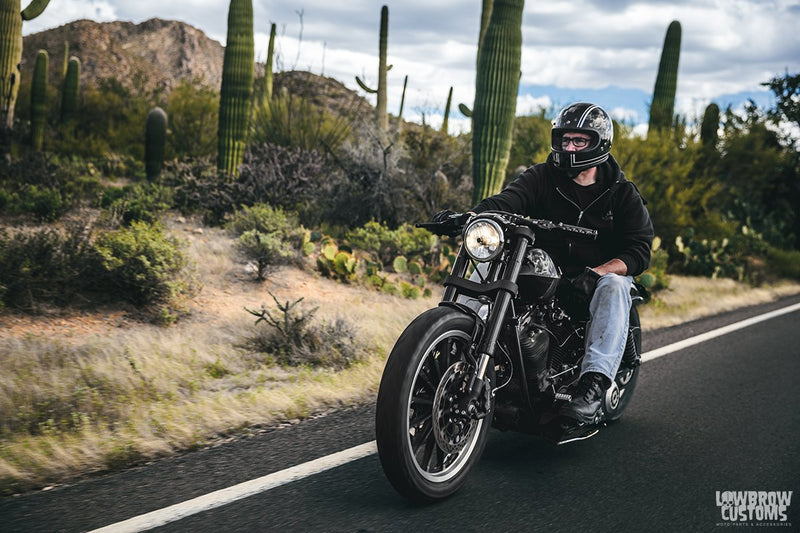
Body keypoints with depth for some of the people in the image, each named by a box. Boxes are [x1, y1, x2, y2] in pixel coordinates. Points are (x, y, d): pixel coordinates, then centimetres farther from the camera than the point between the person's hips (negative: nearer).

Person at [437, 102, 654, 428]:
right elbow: (507, 200, -15)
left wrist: (596, 272, -26)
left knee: (613, 286, -36)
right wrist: (468, 216, -38)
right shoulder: (542, 178, 4)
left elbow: (639, 251, -8)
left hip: (599, 278, -1)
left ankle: (593, 383, -47)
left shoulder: (622, 193, 3)